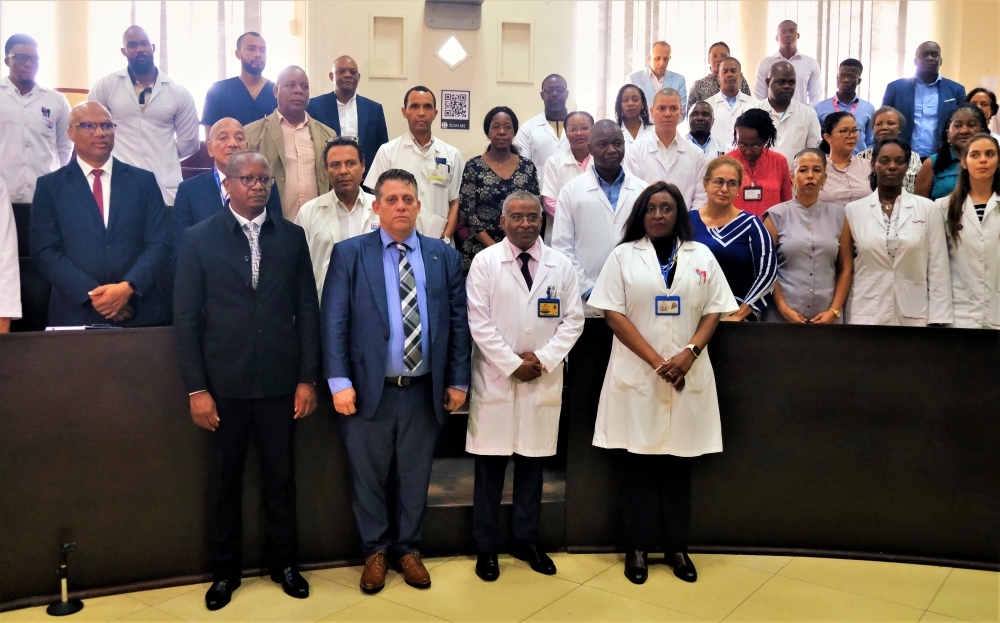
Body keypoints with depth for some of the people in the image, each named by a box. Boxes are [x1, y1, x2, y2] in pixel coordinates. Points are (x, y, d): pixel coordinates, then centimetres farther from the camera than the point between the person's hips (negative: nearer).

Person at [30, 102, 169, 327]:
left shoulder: (144, 181, 6)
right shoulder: (50, 185, 5)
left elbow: (159, 244, 0)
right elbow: (44, 251, -2)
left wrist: (128, 287, -15)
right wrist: (90, 294, -14)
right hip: (76, 313, -1)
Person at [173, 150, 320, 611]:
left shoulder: (291, 236, 4)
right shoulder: (199, 238, 0)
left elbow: (307, 310, 3)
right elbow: (186, 318, -2)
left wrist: (308, 378, -1)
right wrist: (196, 388, -7)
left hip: (280, 381, 1)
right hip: (224, 383, -1)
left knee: (281, 477, 11)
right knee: (226, 480, 11)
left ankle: (283, 563, 29)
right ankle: (225, 570, 28)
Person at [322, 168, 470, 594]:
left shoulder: (445, 256, 6)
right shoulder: (349, 254, -1)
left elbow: (458, 323, 5)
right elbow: (334, 321, -6)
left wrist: (458, 381, 2)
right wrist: (339, 381, -13)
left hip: (425, 390, 2)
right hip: (368, 389, -1)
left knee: (415, 477, 14)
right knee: (369, 477, 12)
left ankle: (408, 549, 33)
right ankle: (375, 551, 31)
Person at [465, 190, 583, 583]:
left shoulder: (561, 265, 6)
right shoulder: (484, 262, -2)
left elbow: (573, 320, 4)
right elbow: (479, 321, -7)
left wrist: (543, 359, -9)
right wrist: (513, 363, -12)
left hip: (544, 380, 2)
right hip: (495, 378, -2)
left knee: (532, 462, 11)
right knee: (491, 466, 4)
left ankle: (526, 541, 26)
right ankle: (487, 547, 17)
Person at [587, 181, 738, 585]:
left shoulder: (701, 255, 9)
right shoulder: (623, 255, 3)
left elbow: (714, 310, 5)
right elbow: (614, 313, -5)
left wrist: (689, 352, -12)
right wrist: (657, 361, -12)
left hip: (689, 375, 2)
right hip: (637, 373, -2)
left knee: (679, 461, 8)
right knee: (639, 460, 3)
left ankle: (676, 545, 19)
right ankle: (638, 546, 14)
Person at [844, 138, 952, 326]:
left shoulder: (928, 209, 3)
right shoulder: (852, 210, 4)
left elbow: (938, 270, 2)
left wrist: (938, 320, -4)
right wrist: (837, 315, 2)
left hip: (914, 316, 0)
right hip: (864, 316, 0)